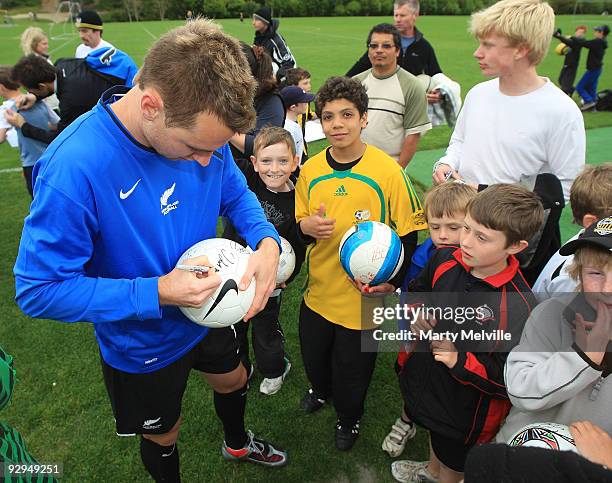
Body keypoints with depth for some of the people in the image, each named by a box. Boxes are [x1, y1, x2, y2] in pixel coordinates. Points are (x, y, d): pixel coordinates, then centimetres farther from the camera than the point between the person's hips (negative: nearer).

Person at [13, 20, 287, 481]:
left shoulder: (201, 128, -20)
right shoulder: (74, 168, -36)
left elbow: (236, 194, -3)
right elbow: (38, 288, -28)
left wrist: (267, 241, -24)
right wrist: (157, 293, -36)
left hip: (206, 312, 6)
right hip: (143, 346, -5)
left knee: (234, 380, 32)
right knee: (163, 438, 23)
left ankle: (238, 444, 66)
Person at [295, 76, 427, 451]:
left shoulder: (388, 170, -16)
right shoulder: (311, 170, -3)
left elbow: (408, 232, -8)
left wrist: (393, 282, -17)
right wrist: (306, 226, -15)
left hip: (364, 296, -4)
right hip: (319, 290, 4)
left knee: (352, 366, 15)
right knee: (314, 356, 23)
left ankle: (349, 416, 48)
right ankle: (322, 390, 59)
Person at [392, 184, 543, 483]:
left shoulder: (518, 307, -33)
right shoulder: (445, 260, -16)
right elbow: (417, 289, 6)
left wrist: (460, 361, -34)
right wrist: (415, 312, -12)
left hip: (466, 408, -6)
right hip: (424, 380, 6)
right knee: (433, 432, 37)